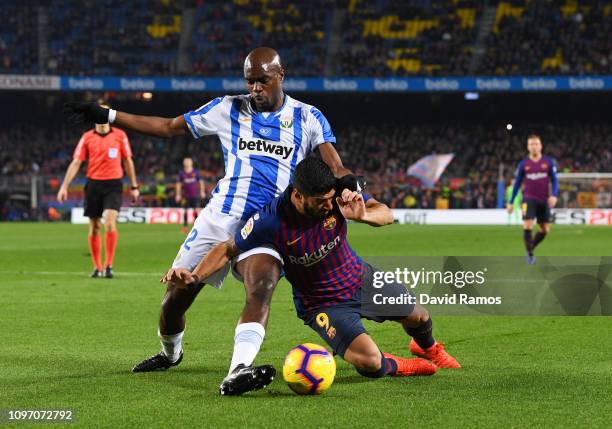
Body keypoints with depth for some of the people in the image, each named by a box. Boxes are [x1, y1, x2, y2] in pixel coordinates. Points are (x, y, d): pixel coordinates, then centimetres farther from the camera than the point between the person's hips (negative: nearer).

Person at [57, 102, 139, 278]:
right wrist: (64, 187, -4)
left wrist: (134, 186, 9)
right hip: (93, 184, 1)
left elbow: (128, 161, 10)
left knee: (110, 221, -18)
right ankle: (97, 267, 15)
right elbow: (76, 163, 3)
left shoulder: (120, 135, 4)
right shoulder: (87, 138, 4)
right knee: (94, 226, 5)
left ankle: (109, 265, -12)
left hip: (114, 184, -1)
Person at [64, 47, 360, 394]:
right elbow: (170, 127, 17)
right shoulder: (228, 109, 11)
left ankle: (238, 372, -47)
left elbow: (334, 165, -4)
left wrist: (347, 180, -30)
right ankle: (170, 353, 36)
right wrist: (108, 116, 15)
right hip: (221, 217, 2)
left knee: (261, 287, -31)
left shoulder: (308, 118, 7)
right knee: (175, 297, 4)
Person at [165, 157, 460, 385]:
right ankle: (397, 366, 18)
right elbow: (229, 249, -18)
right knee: (369, 363, -23)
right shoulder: (272, 220, -32)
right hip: (321, 302, -4)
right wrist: (194, 276, -32)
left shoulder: (335, 195, -23)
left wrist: (362, 215, -42)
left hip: (358, 277, 4)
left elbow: (386, 214, -19)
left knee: (418, 317, 17)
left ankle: (427, 348, 58)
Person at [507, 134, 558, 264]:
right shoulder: (523, 164, 4)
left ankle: (531, 248, 29)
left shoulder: (549, 162, 4)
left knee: (545, 230, 5)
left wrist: (554, 195, -13)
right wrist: (511, 202, 11)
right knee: (527, 226, -17)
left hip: (544, 200, 2)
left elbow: (554, 180, 4)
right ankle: (529, 254, -2)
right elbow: (517, 183, 11)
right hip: (529, 199, -2)